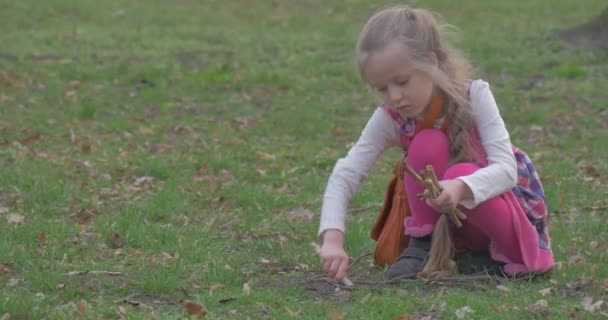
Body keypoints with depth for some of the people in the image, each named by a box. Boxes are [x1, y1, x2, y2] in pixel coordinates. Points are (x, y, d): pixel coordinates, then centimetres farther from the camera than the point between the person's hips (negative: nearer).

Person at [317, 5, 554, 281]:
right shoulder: (390, 119, -15)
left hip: (507, 205, -2)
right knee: (427, 145, -27)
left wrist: (461, 187, -53)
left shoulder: (475, 96, -22)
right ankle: (424, 242, -14)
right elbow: (344, 175, -22)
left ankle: (517, 252, -16)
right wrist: (332, 239, -39)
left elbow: (506, 168, -31)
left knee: (460, 175, -36)